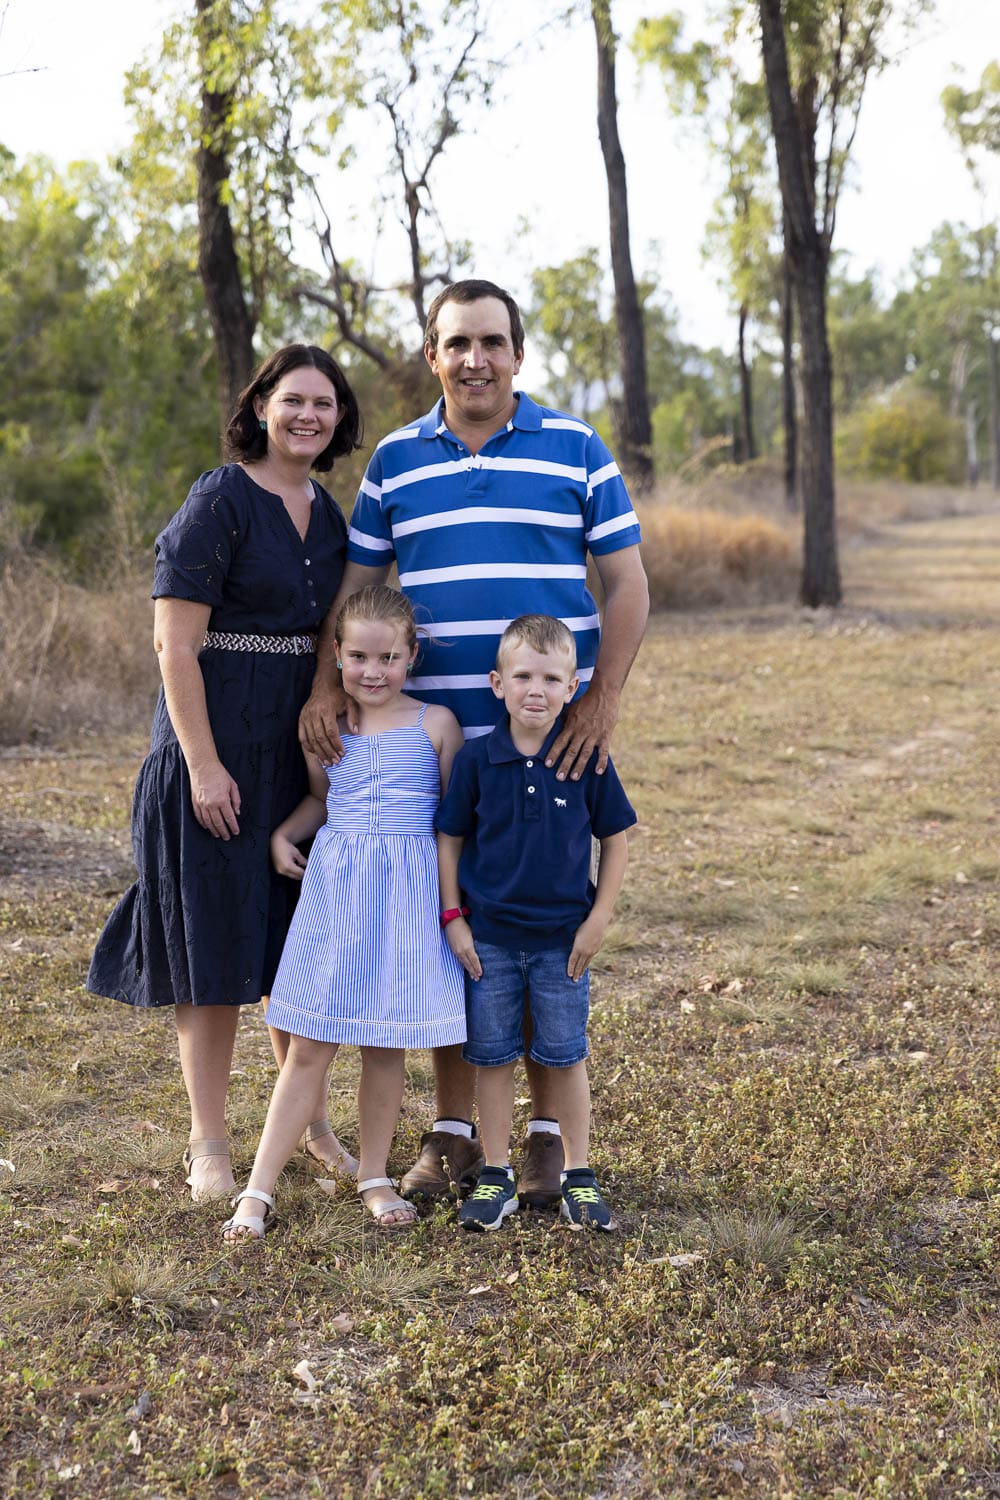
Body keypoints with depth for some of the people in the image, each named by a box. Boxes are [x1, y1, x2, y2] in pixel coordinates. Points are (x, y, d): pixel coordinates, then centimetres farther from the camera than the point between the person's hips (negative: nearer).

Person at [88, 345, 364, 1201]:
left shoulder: (330, 516, 10)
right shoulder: (220, 502, -11)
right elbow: (175, 643, -15)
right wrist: (204, 765, -19)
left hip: (304, 747, 7)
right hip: (220, 747, -6)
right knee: (215, 945, 1)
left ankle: (311, 1120, 28)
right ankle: (209, 1143, 14)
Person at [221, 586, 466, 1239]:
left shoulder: (435, 724, -2)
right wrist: (284, 833, 5)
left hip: (406, 898, -2)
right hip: (333, 893, 2)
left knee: (386, 1048, 7)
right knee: (309, 1048, 2)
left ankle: (375, 1176, 26)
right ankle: (259, 1190, 7)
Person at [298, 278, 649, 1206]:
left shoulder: (575, 451, 4)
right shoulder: (396, 461, 9)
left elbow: (627, 585, 2)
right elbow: (354, 587, 11)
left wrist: (603, 702, -10)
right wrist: (327, 687, -5)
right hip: (433, 739, 2)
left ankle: (546, 1132, 15)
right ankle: (452, 1132, 17)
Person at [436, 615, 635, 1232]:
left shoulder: (587, 759, -7)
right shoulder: (477, 758, -6)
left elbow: (616, 841, 1)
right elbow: (449, 839, 2)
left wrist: (598, 919, -3)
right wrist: (453, 918, -2)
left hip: (563, 939, 0)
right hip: (489, 937, 1)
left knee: (565, 1058, 8)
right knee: (494, 1057, 8)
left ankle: (579, 1175, 21)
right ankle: (497, 1177, 20)